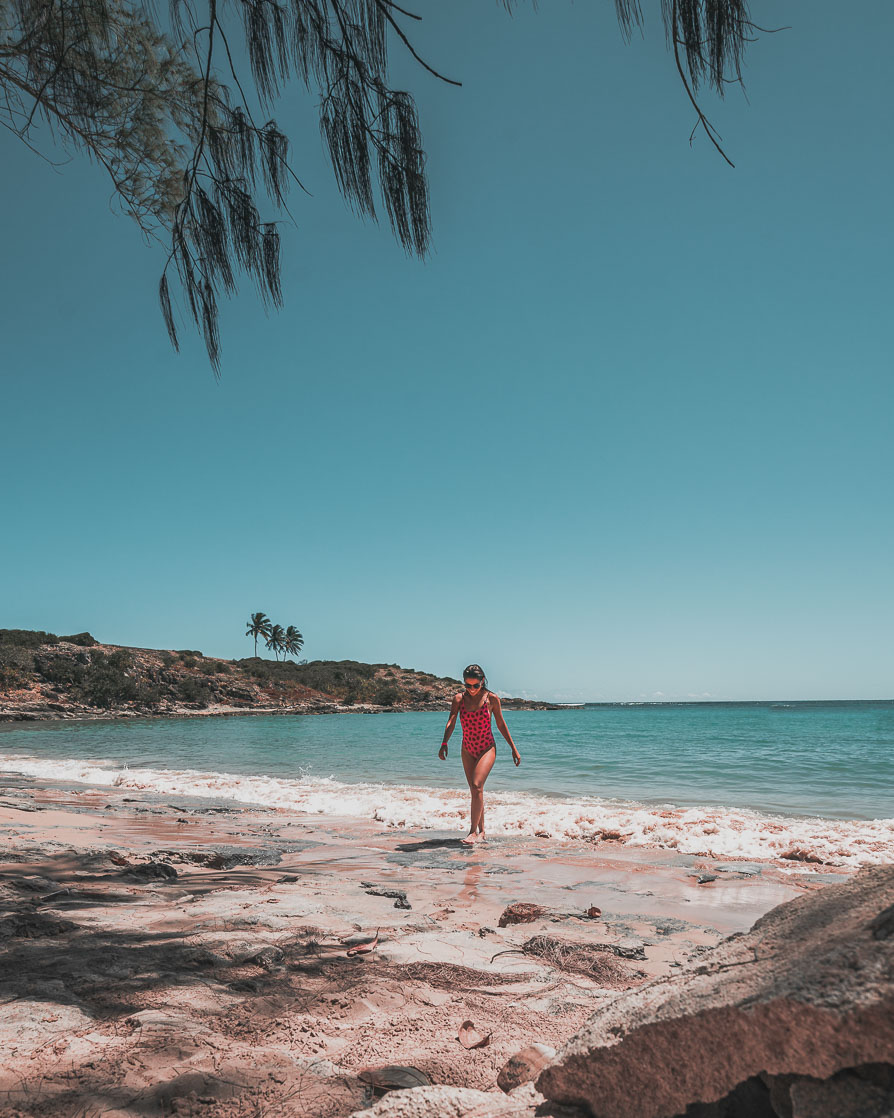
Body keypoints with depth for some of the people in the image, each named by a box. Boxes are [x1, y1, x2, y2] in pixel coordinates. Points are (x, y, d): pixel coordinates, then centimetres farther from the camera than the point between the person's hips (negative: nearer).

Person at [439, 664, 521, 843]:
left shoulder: (492, 699, -8)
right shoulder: (459, 699, -3)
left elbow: (501, 724, 2)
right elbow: (451, 721, -14)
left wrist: (513, 748, 6)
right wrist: (444, 743, -30)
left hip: (487, 748, -3)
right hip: (468, 750, 3)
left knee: (477, 786, -19)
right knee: (475, 790, 10)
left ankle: (473, 831, -14)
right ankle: (481, 830, 23)